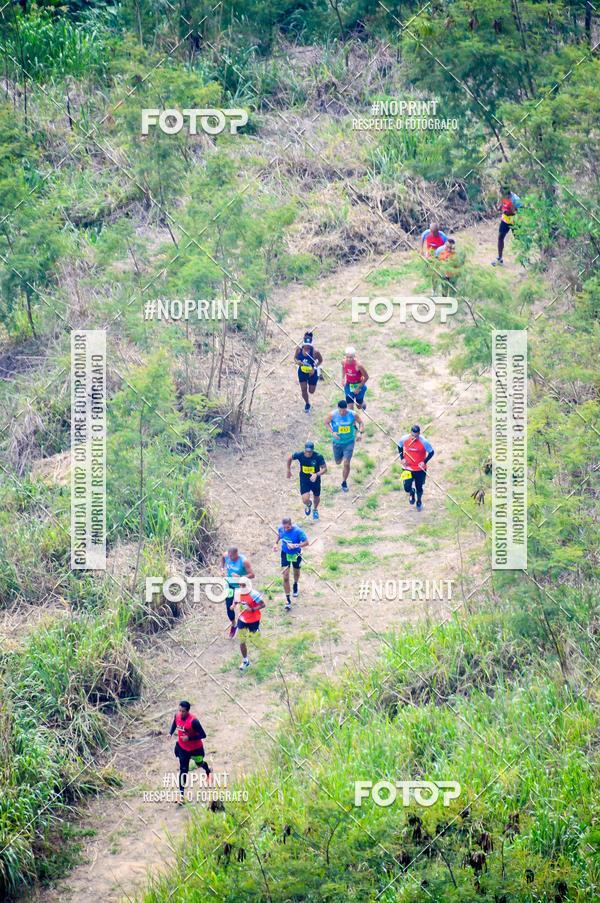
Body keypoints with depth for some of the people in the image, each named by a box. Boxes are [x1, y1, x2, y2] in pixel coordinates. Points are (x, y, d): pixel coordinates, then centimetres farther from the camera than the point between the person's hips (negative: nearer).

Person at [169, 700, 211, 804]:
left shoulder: (193, 721, -35)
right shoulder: (177, 715, -16)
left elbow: (203, 735, -28)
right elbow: (175, 723, 10)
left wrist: (189, 738, -34)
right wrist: (171, 733, -8)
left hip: (195, 748, -3)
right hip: (182, 747, 3)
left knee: (199, 763, 25)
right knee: (183, 769, 2)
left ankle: (208, 771, 62)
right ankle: (181, 793, 8)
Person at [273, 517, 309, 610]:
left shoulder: (298, 531, -29)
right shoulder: (281, 528, -16)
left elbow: (306, 542, -22)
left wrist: (295, 545, -34)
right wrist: (276, 543, -5)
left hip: (296, 554, -1)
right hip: (285, 554, 1)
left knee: (296, 572, 26)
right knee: (285, 578, -6)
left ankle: (295, 585, 61)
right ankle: (288, 600, 0)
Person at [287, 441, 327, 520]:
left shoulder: (318, 457, -24)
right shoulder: (299, 455, -20)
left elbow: (324, 469, -19)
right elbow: (290, 458, 1)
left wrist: (317, 474, -37)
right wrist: (288, 470, 10)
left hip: (315, 480, 0)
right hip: (304, 480, 0)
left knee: (316, 497, 20)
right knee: (305, 500, -13)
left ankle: (315, 510, 56)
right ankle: (308, 504, 27)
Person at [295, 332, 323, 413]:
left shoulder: (315, 351, -26)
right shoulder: (299, 349, -17)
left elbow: (320, 361, -9)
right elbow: (295, 357, -1)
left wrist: (314, 368, -22)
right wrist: (297, 362, -24)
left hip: (312, 373, -2)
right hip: (302, 372, 2)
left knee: (311, 391, 10)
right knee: (303, 390, 1)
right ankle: (307, 404, 31)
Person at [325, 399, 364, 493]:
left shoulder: (353, 415, -18)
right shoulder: (332, 415, -19)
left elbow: (360, 422, -1)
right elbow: (326, 422, -2)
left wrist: (360, 433, -17)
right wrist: (332, 432, -17)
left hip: (349, 442, -1)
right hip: (337, 442, 1)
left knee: (346, 463, -7)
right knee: (338, 462, 18)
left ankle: (344, 482, 14)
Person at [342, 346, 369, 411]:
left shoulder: (358, 365, -30)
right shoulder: (344, 362, -16)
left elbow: (366, 377, -19)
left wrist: (358, 388, -18)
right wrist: (343, 378, 0)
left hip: (359, 386, -3)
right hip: (349, 385, 3)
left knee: (359, 406, 15)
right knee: (350, 406, -4)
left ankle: (363, 403, 52)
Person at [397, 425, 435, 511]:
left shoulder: (424, 442, -24)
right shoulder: (404, 439, -17)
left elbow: (431, 452, -10)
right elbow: (399, 446, 6)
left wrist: (424, 462, -22)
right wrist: (402, 458, -4)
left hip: (420, 469, -1)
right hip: (408, 468, 1)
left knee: (419, 488, 14)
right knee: (407, 488, -6)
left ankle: (419, 501, 47)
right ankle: (411, 492, 33)